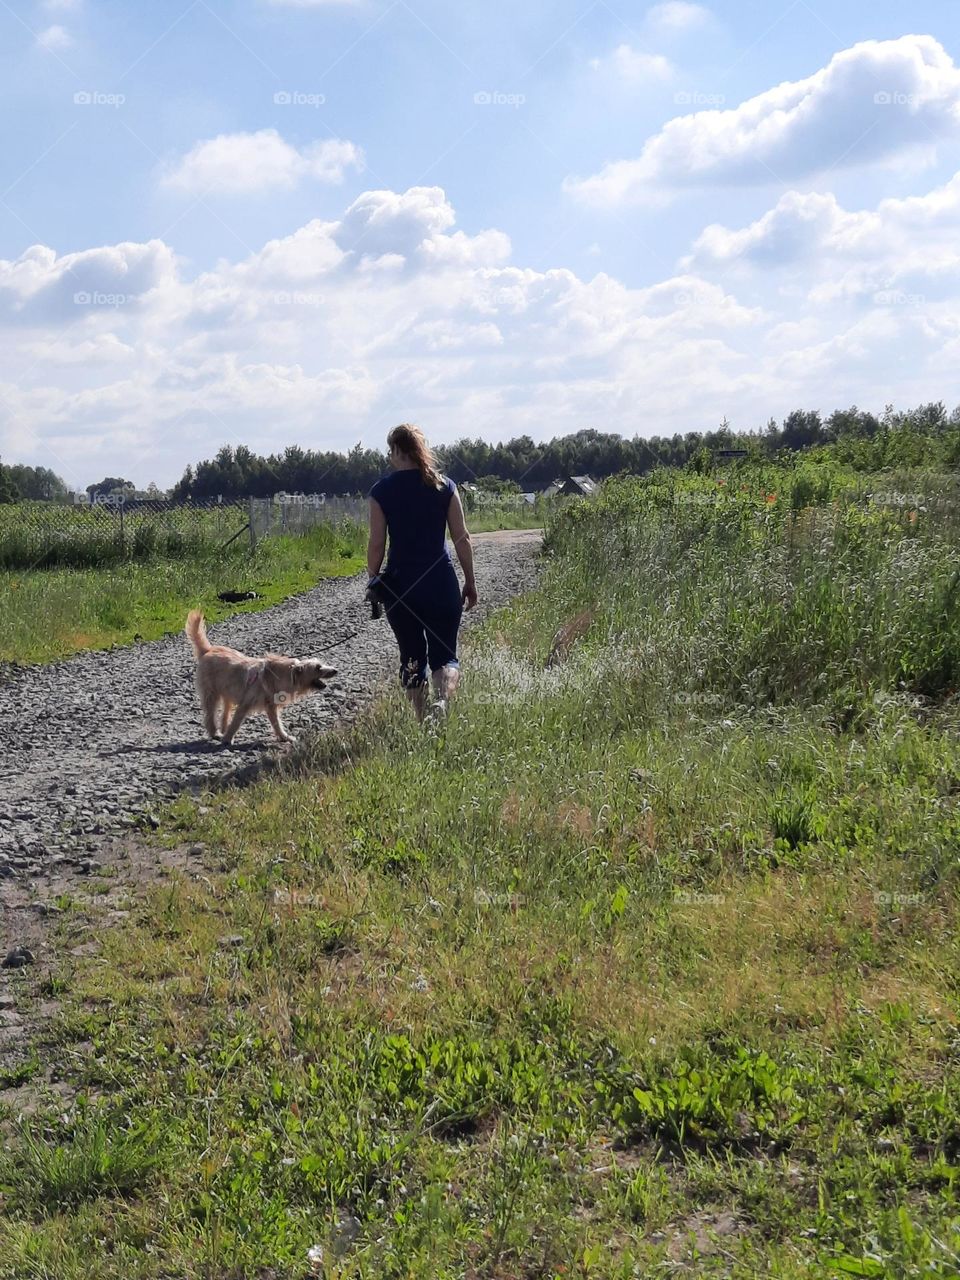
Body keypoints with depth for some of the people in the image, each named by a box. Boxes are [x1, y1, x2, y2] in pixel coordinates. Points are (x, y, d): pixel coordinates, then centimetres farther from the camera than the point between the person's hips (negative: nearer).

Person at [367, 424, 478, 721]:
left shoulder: (382, 491, -3)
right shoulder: (444, 486, 0)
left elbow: (376, 545, -4)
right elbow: (462, 539, 0)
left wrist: (373, 582, 9)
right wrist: (470, 582, 8)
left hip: (399, 584, 0)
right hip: (441, 582, 0)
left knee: (412, 656, 12)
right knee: (444, 653, 5)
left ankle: (420, 721, 13)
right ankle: (442, 701, -24)